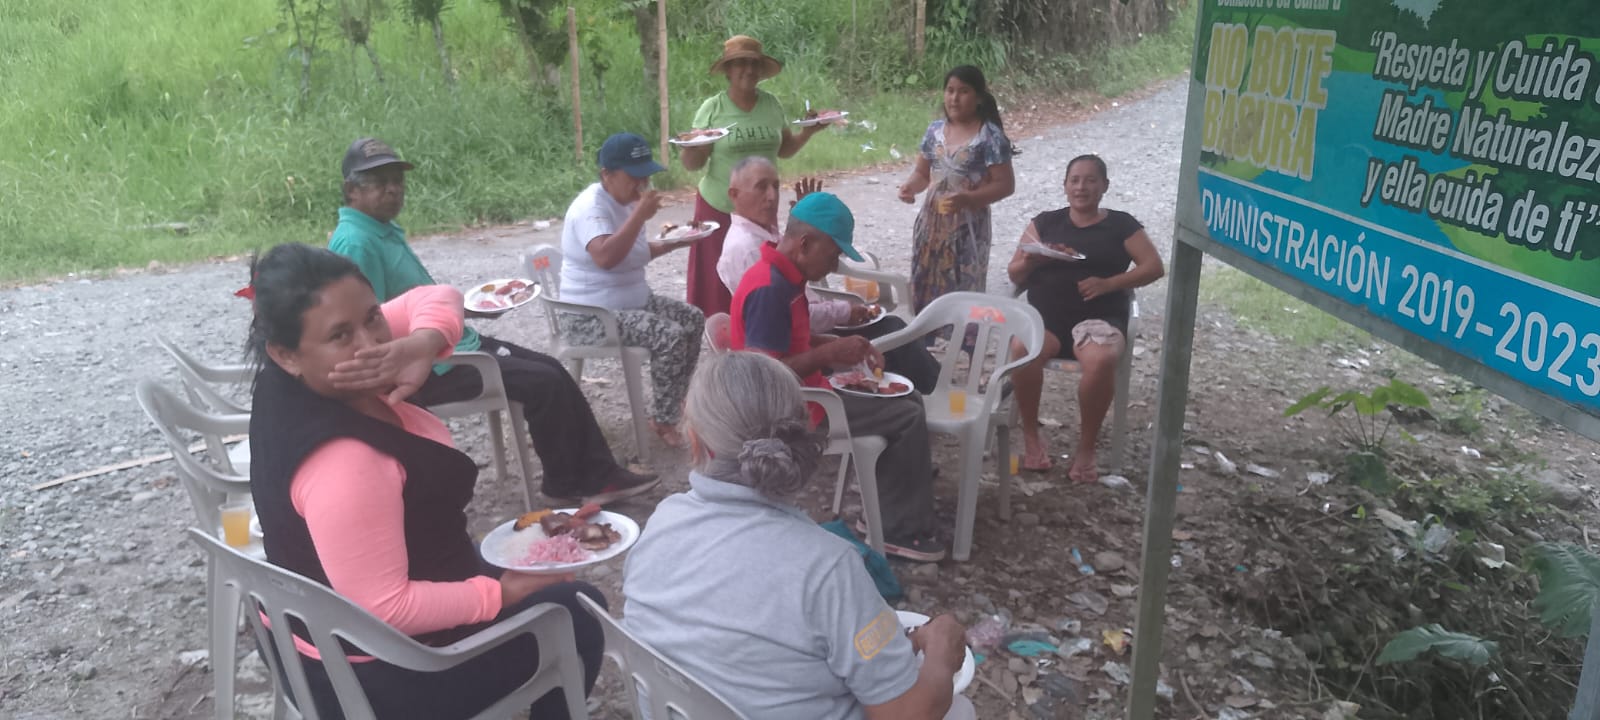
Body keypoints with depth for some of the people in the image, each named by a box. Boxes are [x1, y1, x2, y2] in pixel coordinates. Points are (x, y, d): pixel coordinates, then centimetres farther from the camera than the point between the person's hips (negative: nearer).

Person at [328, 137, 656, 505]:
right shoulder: (356, 243, -20)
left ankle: (597, 474, 10)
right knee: (542, 383, -14)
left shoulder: (384, 229, 13)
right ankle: (567, 483, 5)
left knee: (551, 368, 7)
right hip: (428, 366, -11)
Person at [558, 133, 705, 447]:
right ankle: (663, 419, -7)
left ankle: (675, 403, 15)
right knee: (671, 336, -24)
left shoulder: (626, 201, 10)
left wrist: (672, 243, 10)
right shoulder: (591, 207, -20)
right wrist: (640, 215, -34)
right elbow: (605, 257, -39)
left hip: (633, 301, 10)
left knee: (693, 319, 6)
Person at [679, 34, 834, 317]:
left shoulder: (771, 104, 3)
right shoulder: (712, 108, -7)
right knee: (717, 286, -3)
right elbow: (693, 163, -6)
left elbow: (784, 149, 13)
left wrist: (808, 131, -3)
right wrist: (688, 148, -28)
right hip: (719, 208, -3)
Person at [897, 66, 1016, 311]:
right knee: (924, 290, 8)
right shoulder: (935, 130, 6)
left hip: (967, 227, -5)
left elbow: (1005, 185, -11)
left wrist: (967, 199, -25)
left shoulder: (990, 136, -10)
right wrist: (910, 187, -8)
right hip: (931, 223, 5)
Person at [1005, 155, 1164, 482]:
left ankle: (1086, 447, -15)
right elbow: (1014, 275, 13)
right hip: (1045, 313, 1)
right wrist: (1030, 262, -11)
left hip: (1099, 316, -1)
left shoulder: (1121, 224, 12)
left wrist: (1108, 283, -9)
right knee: (1021, 350, -33)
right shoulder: (1045, 222, 15)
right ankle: (1030, 434, -11)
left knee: (1101, 360, -35)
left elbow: (1154, 267, 4)